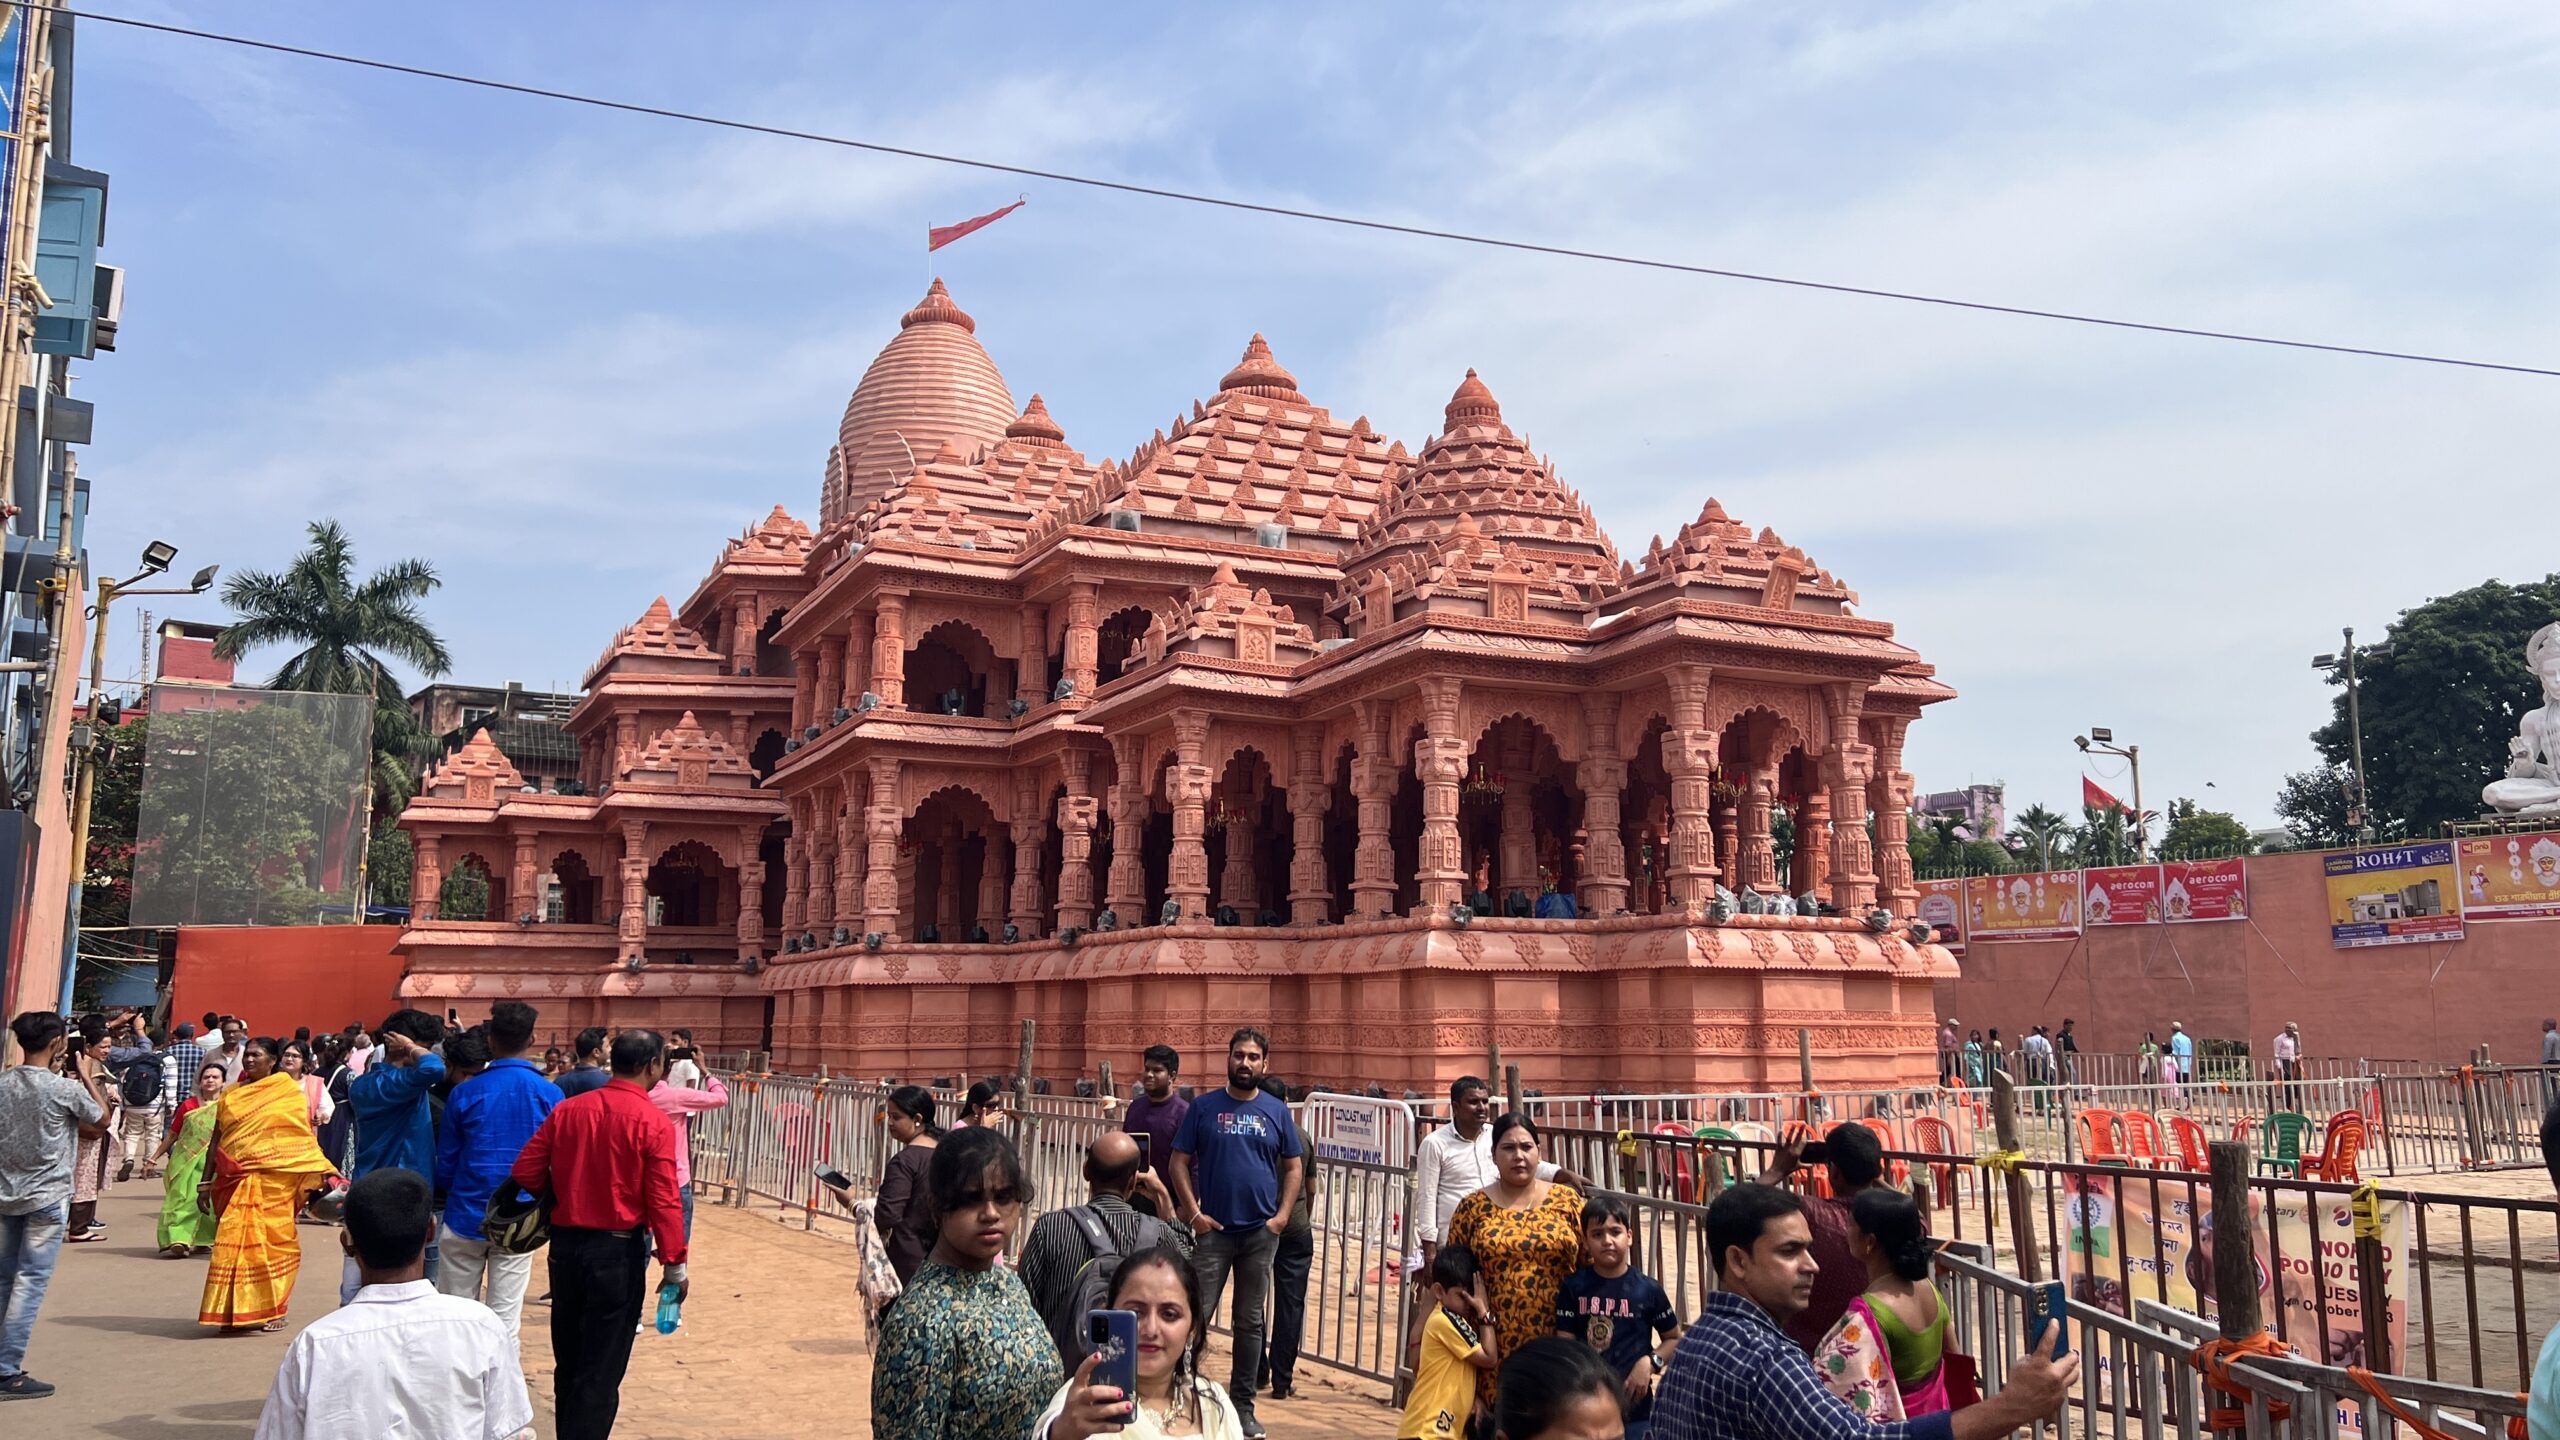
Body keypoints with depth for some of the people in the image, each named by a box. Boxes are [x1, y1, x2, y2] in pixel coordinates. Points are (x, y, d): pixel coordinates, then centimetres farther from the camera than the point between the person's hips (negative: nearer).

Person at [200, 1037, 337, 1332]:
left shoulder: (291, 1094, 1)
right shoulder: (230, 1095, 11)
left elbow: (305, 1140, 0)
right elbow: (217, 1140, 14)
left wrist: (321, 1176, -8)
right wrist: (206, 1181, 10)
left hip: (275, 1181, -3)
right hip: (237, 1182, 3)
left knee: (274, 1243, 2)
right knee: (236, 1242, 0)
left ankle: (272, 1309, 12)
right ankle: (236, 1310, 10)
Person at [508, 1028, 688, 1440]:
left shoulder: (567, 1108, -1)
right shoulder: (655, 1124, -15)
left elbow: (526, 1171, 0)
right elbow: (664, 1202, -17)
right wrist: (675, 1265, -9)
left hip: (565, 1243, 5)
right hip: (618, 1249, -5)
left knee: (568, 1357, 20)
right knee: (603, 1366, 5)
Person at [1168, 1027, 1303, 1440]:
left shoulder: (1277, 1111, 4)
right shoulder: (1203, 1107, 0)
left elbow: (1293, 1167, 8)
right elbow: (1180, 1162, 0)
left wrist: (1282, 1215, -4)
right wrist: (1193, 1213, -9)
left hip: (1261, 1232, 2)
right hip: (1214, 1229, -2)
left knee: (1250, 1322, 10)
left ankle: (1243, 1406, 20)